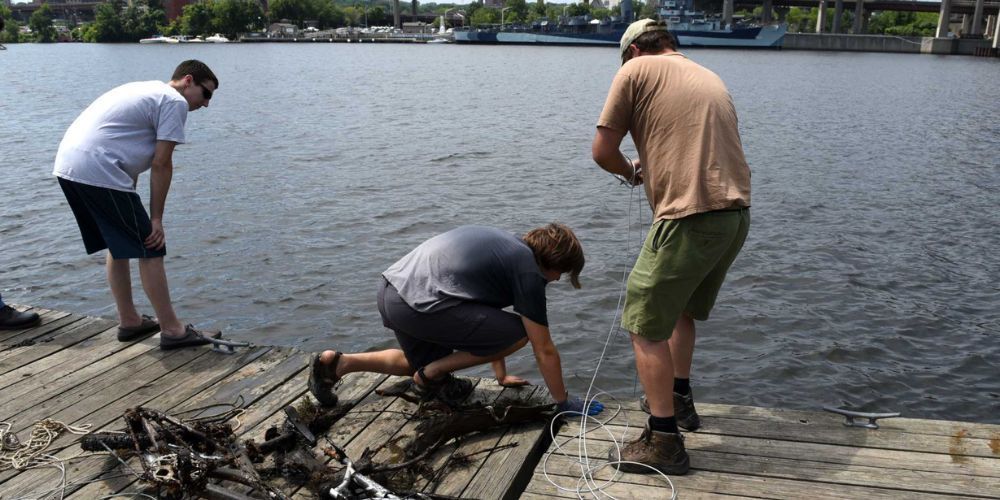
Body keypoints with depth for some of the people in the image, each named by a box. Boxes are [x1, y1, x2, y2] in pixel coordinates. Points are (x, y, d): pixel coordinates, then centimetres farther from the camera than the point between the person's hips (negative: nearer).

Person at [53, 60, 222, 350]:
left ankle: (129, 321, 28)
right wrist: (156, 219, -4)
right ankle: (171, 330, 1)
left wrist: (130, 207, 20)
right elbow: (161, 164, -8)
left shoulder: (146, 90, 26)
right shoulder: (175, 101, -2)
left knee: (119, 244, 21)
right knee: (148, 248, -3)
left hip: (66, 165, 10)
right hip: (98, 173, -10)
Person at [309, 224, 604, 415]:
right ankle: (434, 375, 6)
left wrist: (501, 376, 37)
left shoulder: (507, 245, 23)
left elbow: (488, 321, 31)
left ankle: (338, 364, 23)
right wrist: (564, 402, 12)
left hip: (390, 288, 10)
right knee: (518, 333, -4)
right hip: (419, 303, -10)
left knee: (423, 362, 33)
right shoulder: (528, 271, -3)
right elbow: (544, 351, 0)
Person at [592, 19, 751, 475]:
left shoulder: (636, 69, 2)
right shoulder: (711, 78, 22)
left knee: (645, 326, 4)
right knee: (681, 308, 27)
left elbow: (602, 150, -2)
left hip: (690, 219, -8)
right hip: (737, 215, 8)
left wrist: (631, 172, 18)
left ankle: (664, 442, 7)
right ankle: (679, 399, 42)